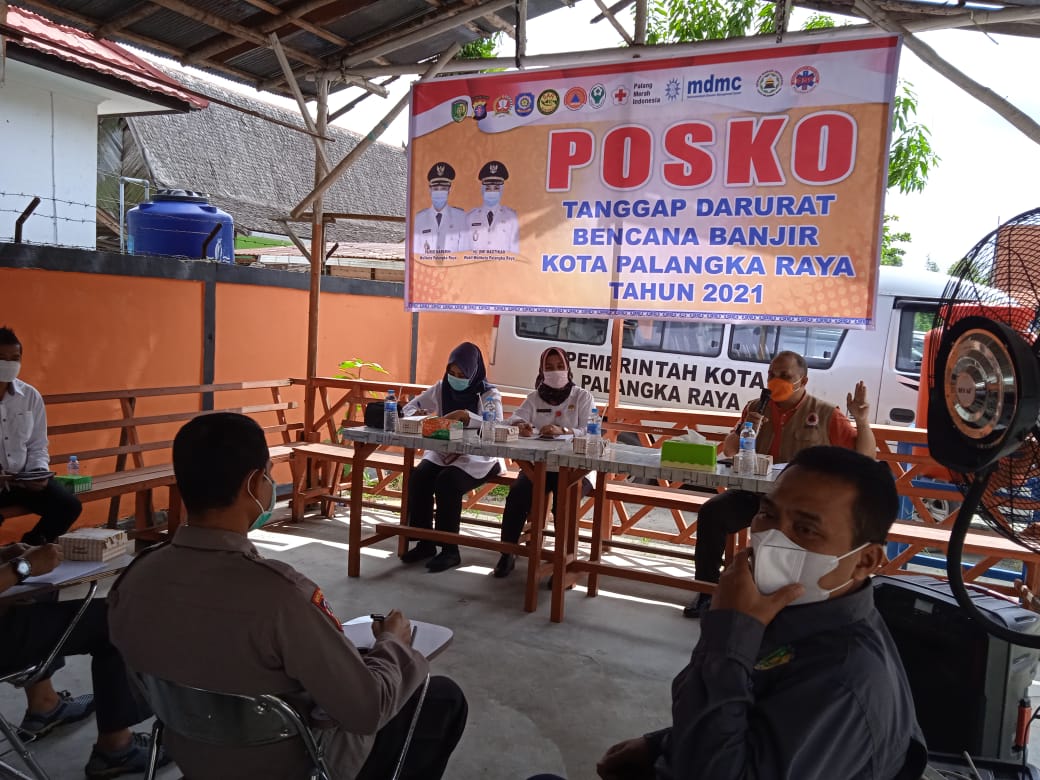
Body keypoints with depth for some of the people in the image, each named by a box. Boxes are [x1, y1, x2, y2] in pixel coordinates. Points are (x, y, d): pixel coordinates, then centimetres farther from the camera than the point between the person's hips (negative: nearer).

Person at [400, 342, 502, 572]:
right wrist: (417, 415, -14)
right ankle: (425, 544, -7)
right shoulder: (441, 388, 8)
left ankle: (450, 550, -16)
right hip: (442, 452, 5)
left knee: (447, 483, -31)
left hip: (476, 458, -4)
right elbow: (409, 407, 11)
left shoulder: (489, 394, -5)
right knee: (418, 478, -24)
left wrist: (467, 417, -36)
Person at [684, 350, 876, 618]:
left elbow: (865, 456, 6)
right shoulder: (756, 408, 14)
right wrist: (742, 431, -5)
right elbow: (728, 451, 16)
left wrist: (862, 422, -12)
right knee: (711, 512, -22)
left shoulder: (825, 414, 4)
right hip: (754, 493, 3)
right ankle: (707, 590, -7)